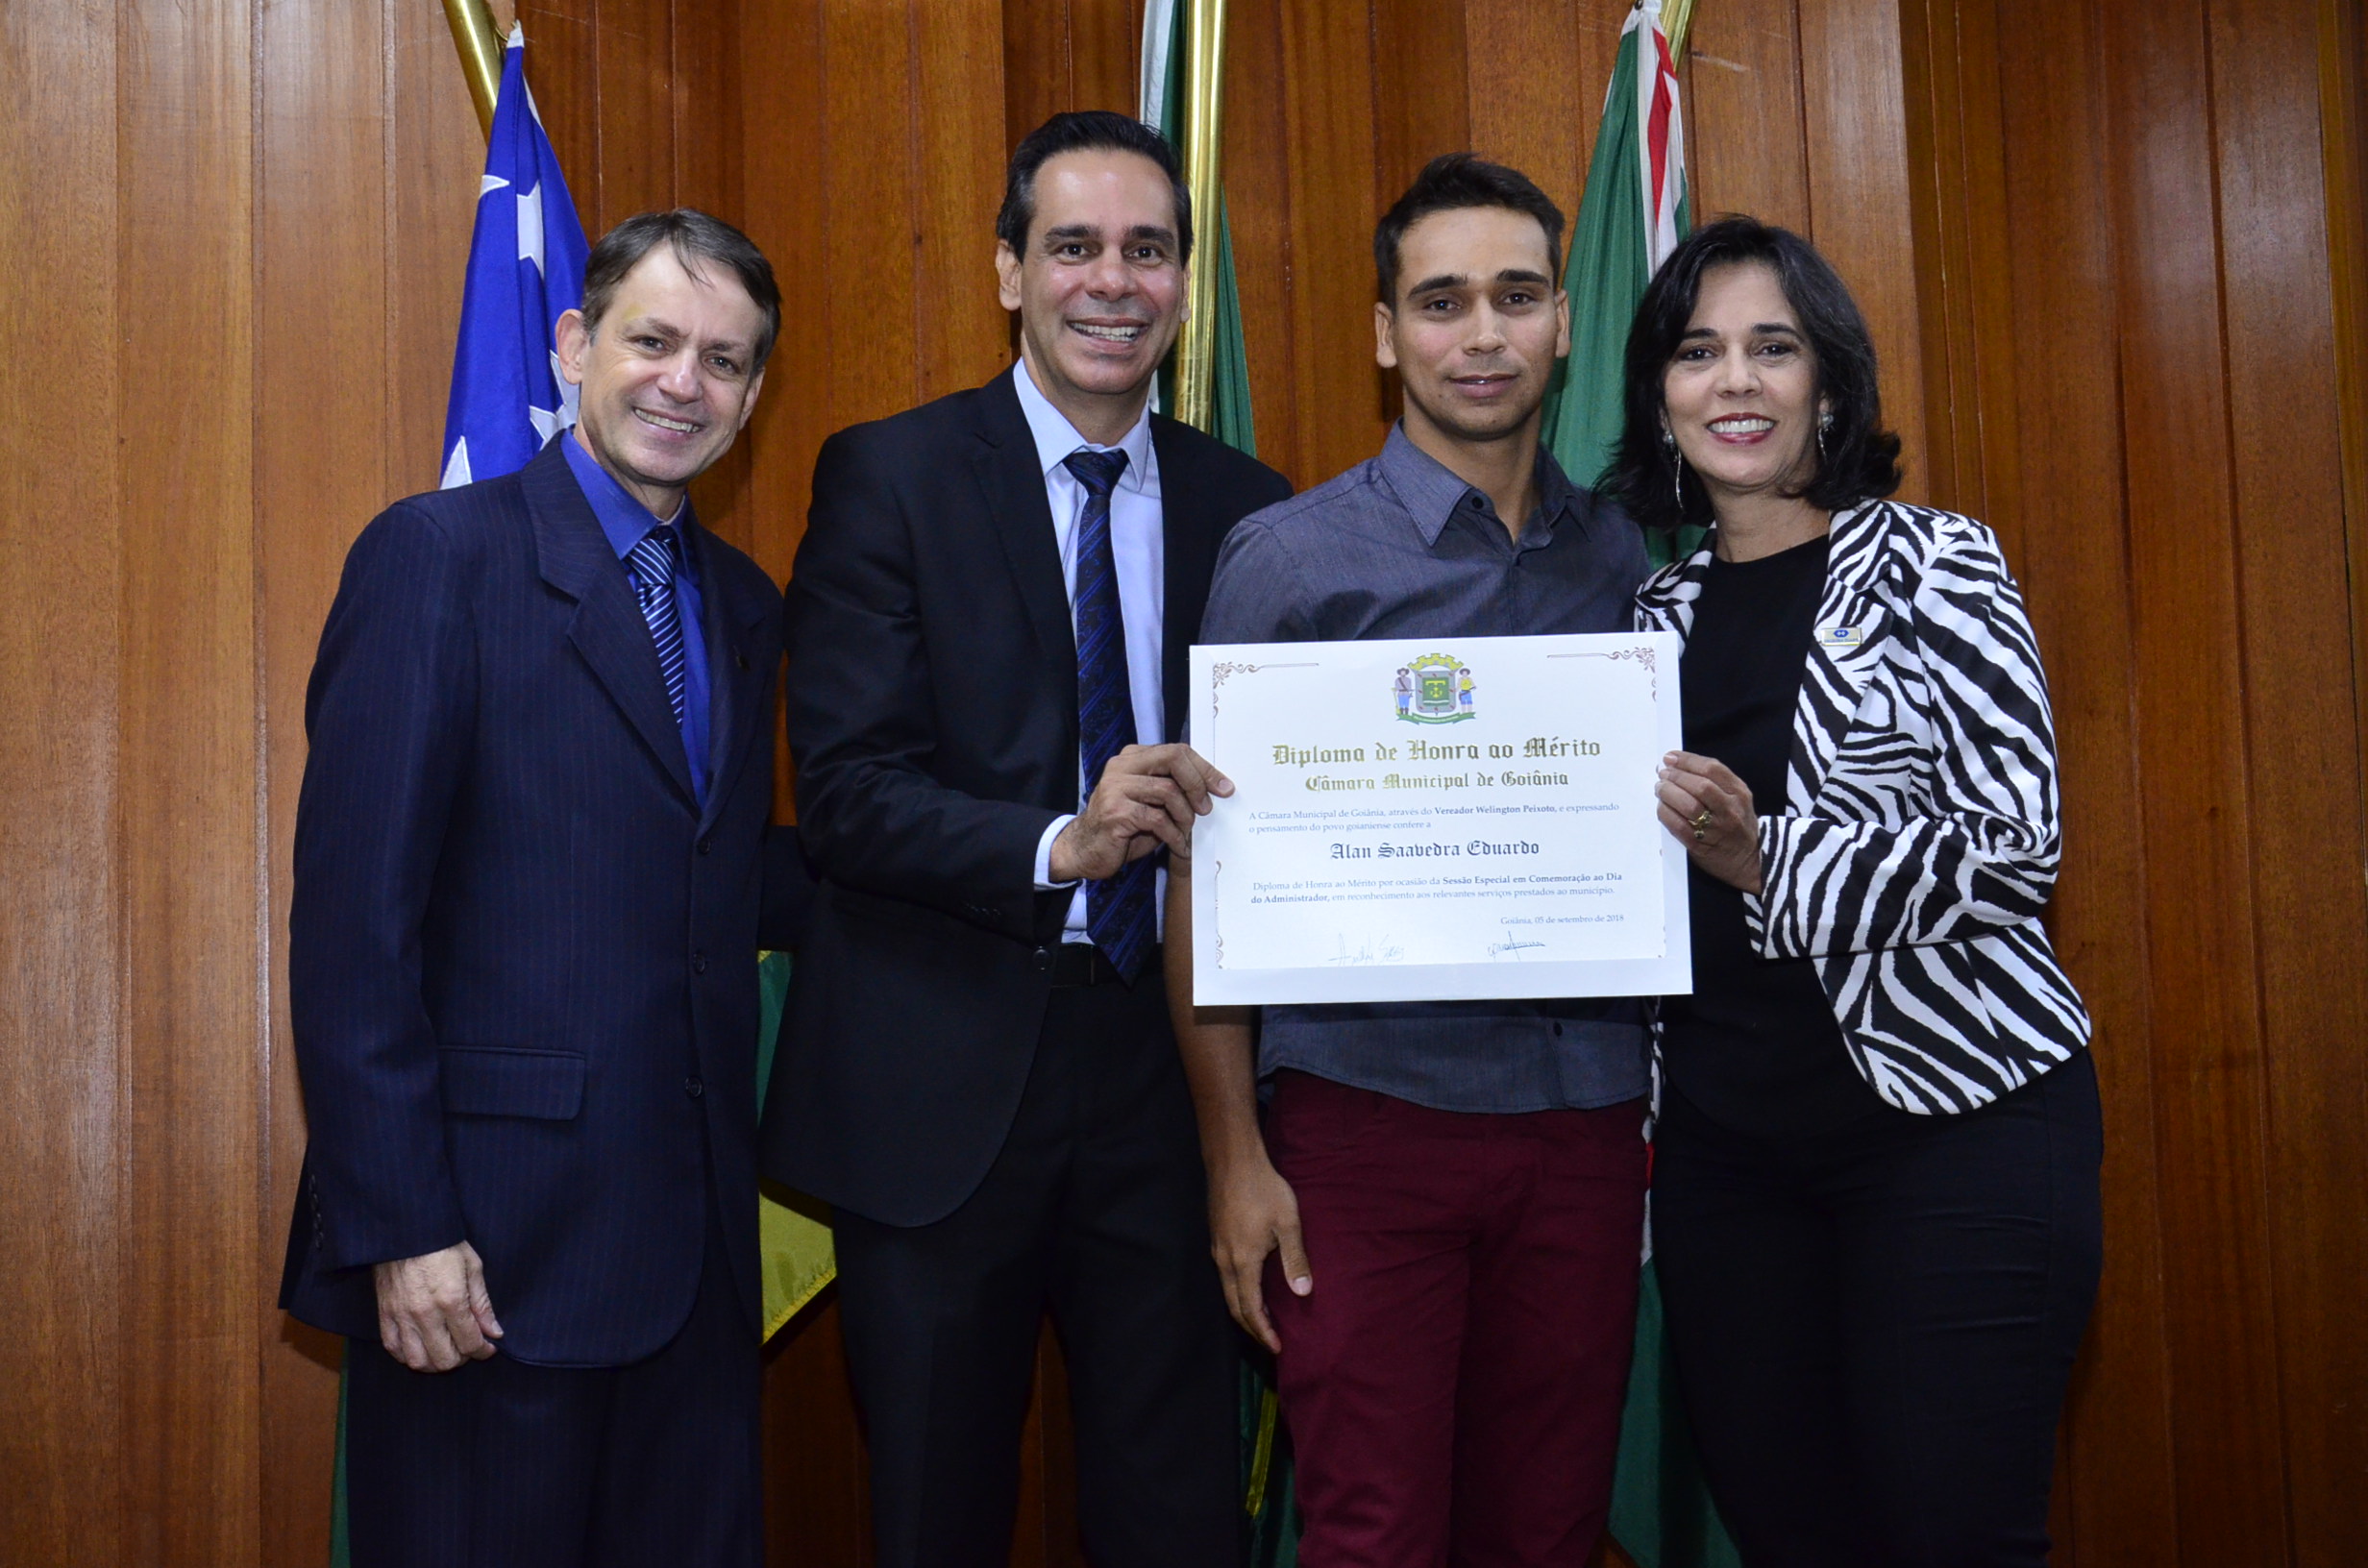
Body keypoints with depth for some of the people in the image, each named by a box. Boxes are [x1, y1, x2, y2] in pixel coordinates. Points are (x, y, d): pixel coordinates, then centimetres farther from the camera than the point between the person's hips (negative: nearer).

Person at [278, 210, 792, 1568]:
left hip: (695, 1233, 6)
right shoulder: (440, 556, -6)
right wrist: (400, 1228, -16)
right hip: (493, 1239, -6)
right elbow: (353, 918, -12)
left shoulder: (745, 605, 14)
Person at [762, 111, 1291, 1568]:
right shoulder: (888, 478, -3)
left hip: (1166, 1066, 3)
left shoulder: (1244, 505, 7)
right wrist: (1060, 846, -27)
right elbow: (845, 792, -11)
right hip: (942, 1082, -2)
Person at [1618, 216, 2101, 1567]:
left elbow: (2017, 843, -11)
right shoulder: (1662, 612, 12)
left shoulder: (1928, 562, -2)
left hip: (1953, 1115, -5)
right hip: (1725, 1138, 5)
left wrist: (1769, 857, -21)